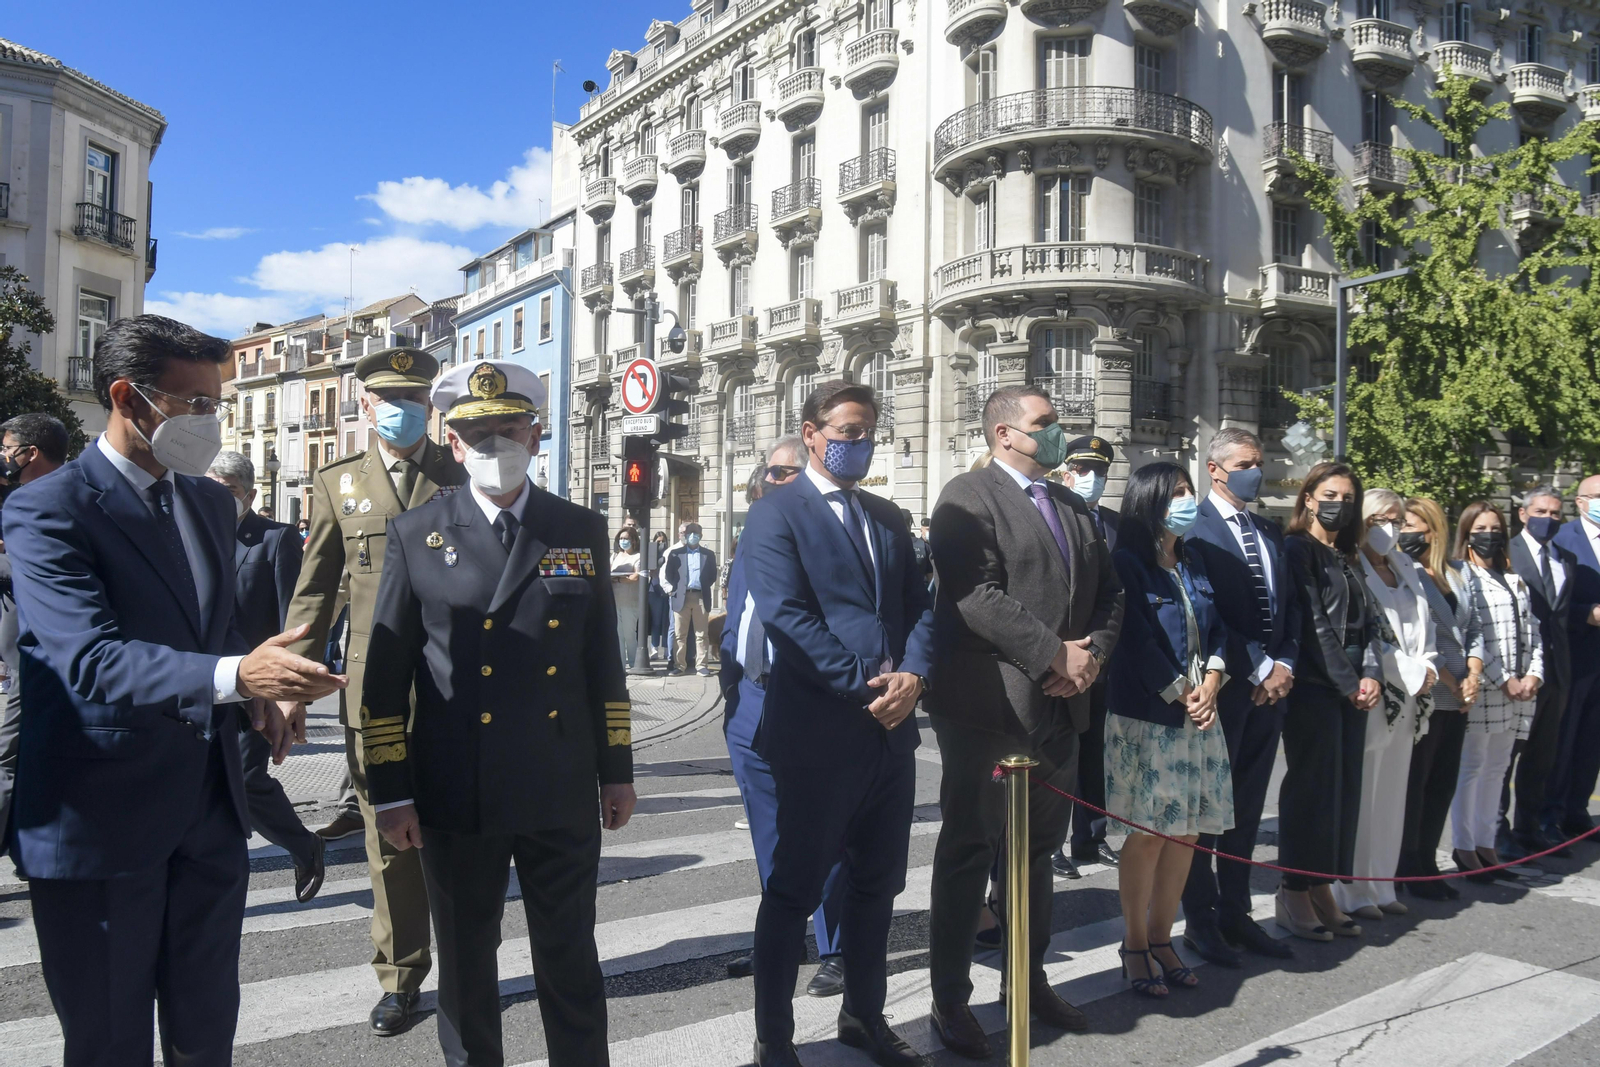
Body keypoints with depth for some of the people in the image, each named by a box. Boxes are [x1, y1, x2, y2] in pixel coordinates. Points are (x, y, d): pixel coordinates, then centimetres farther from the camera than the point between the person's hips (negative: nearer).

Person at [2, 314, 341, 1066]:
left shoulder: (211, 502, 10)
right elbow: (89, 659, -26)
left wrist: (255, 692, -1)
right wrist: (233, 675, -40)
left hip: (210, 807, 6)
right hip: (101, 820, -6)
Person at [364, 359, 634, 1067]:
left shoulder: (582, 531, 5)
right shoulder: (415, 535, 0)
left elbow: (603, 660, 7)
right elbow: (386, 675, 0)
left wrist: (617, 771, 7)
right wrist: (391, 794, -3)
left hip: (564, 796, 1)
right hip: (456, 800, 0)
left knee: (572, 963, 12)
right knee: (466, 964, 16)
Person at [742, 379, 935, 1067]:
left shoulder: (887, 517, 16)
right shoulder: (776, 514, -5)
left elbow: (919, 605, 10)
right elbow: (786, 617, -16)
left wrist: (912, 674, -9)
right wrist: (866, 686, -17)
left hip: (891, 729, 7)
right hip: (817, 733, -6)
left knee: (877, 884, 18)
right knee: (793, 891, 6)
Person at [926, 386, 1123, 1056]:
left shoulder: (1072, 506, 17)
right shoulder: (968, 496, -9)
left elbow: (1108, 591, 15)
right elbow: (977, 596, -20)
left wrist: (1094, 654, -3)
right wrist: (1056, 655, -19)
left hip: (1059, 704, 8)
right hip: (988, 704, -8)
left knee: (1039, 848, 18)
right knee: (970, 849, 2)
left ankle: (1030, 979, 34)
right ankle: (950, 999, 15)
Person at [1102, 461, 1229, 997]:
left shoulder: (1194, 565, 14)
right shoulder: (1127, 564, -7)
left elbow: (1217, 633, 12)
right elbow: (1138, 644, -13)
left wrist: (1211, 686, -4)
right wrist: (1182, 695, -10)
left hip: (1198, 717, 7)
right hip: (1147, 718, -6)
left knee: (1186, 830, 7)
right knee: (1149, 832, -3)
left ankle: (1162, 938, 20)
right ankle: (1135, 946, 11)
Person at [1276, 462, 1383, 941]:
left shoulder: (1346, 559, 18)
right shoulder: (1297, 550, -5)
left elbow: (1367, 623, 13)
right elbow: (1312, 623, -11)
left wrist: (1372, 674, -3)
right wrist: (1348, 683, -11)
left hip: (1352, 689, 8)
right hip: (1314, 686, -7)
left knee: (1343, 788, 8)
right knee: (1311, 786, -4)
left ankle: (1322, 889, 17)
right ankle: (1293, 894, 6)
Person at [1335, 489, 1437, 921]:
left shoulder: (1407, 571, 15)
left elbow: (1424, 626, 18)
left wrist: (1427, 666, 0)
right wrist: (1407, 671, -14)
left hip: (1407, 698, 8)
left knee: (1392, 795, 13)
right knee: (1361, 796, -4)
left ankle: (1381, 887, 22)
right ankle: (1353, 892, 6)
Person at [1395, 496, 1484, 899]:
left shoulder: (1462, 574, 11)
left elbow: (1474, 630, 12)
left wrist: (1473, 677, -1)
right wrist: (1451, 682, -9)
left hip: (1457, 698, 6)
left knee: (1444, 782, 10)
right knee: (1414, 782, 1)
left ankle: (1427, 863, 21)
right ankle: (1408, 869, 11)